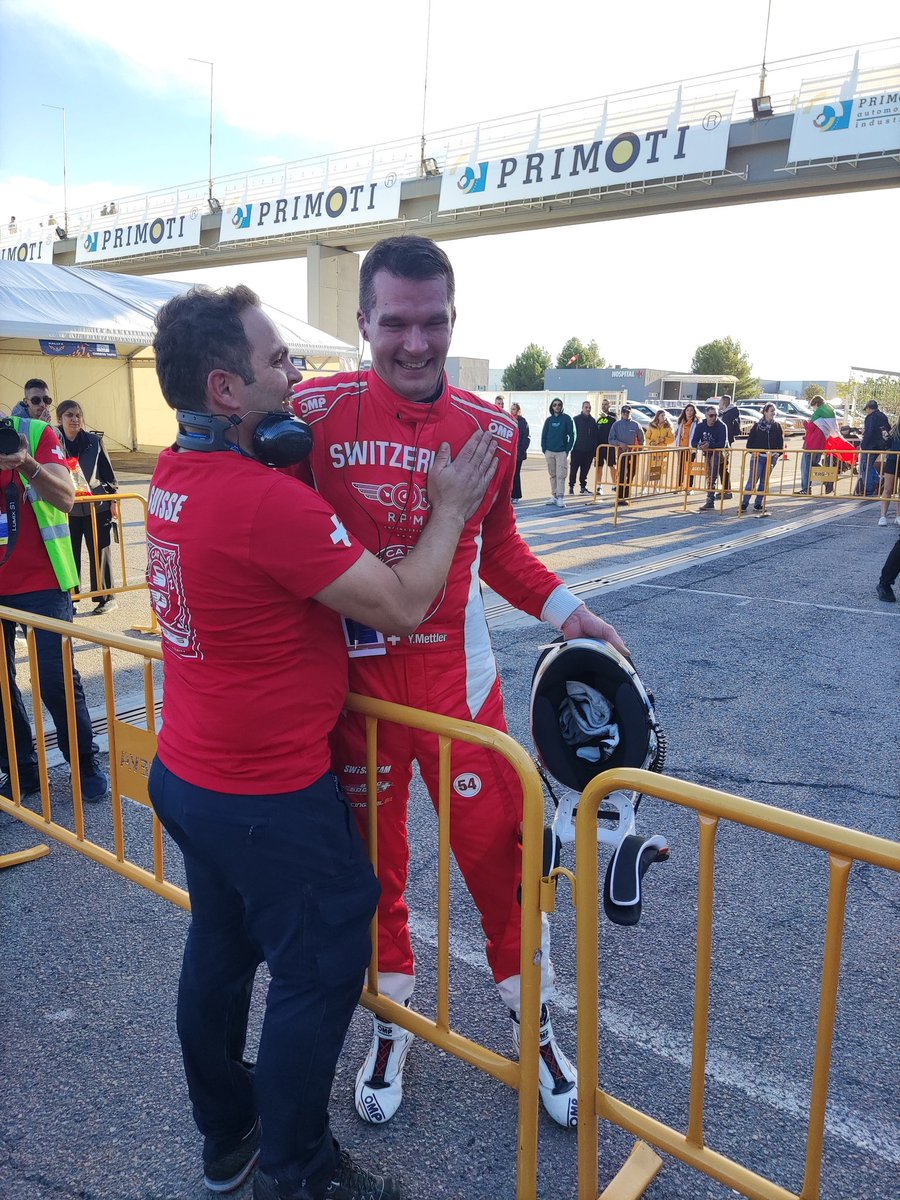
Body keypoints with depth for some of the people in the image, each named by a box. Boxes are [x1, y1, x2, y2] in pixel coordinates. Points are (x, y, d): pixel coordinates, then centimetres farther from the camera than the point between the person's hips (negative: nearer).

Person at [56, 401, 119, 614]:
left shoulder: (94, 441, -1)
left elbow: (107, 471, 6)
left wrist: (113, 500, 4)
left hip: (96, 506, -1)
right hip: (67, 508, 1)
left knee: (99, 553, 6)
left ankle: (106, 597, 16)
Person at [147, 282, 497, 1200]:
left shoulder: (172, 478, 1)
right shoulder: (265, 499, -27)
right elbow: (404, 606, -22)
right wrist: (451, 508, -9)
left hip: (188, 775, 9)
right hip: (268, 798, -9)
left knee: (219, 952, 23)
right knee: (320, 970, 10)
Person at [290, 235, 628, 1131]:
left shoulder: (492, 430, -2)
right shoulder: (314, 413, -9)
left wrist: (566, 611, 2)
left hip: (455, 673, 1)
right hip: (352, 677, 0)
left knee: (495, 845, 9)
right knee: (371, 854, 15)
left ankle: (532, 1019, 36)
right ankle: (392, 1020, 41)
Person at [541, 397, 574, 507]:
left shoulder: (566, 418, 1)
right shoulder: (549, 420, 9)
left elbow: (571, 434, 1)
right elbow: (544, 435, 11)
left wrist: (567, 450, -5)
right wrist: (544, 450, 3)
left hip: (561, 452, -3)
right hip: (549, 451, 3)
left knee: (560, 475, -9)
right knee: (552, 475, 7)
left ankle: (560, 498, -12)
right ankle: (554, 496, 13)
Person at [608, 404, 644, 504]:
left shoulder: (635, 425, 5)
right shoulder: (616, 424, 2)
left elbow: (641, 440, 13)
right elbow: (611, 440, -1)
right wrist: (620, 443, -16)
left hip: (633, 454, 2)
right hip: (621, 453, -2)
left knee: (630, 477, 4)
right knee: (621, 476, -9)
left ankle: (626, 497, 12)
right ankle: (620, 497, -6)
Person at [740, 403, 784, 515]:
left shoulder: (777, 426, 8)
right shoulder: (757, 426, 1)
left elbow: (781, 442, 10)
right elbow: (750, 440, 2)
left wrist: (778, 453, -4)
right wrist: (753, 451, -10)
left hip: (771, 458, 3)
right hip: (758, 457, -3)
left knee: (764, 482, 7)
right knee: (752, 480, -8)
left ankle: (758, 504, 15)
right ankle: (744, 504, -5)